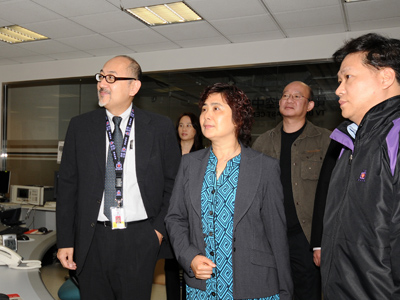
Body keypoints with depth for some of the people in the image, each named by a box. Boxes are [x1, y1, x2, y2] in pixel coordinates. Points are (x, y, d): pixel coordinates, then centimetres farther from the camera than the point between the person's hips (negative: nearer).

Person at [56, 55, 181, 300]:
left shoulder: (161, 127, -1)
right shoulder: (80, 126, 3)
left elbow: (173, 183, 3)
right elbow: (68, 185, 4)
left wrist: (160, 228, -3)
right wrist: (65, 240, 2)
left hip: (140, 242, -1)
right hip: (92, 240, 2)